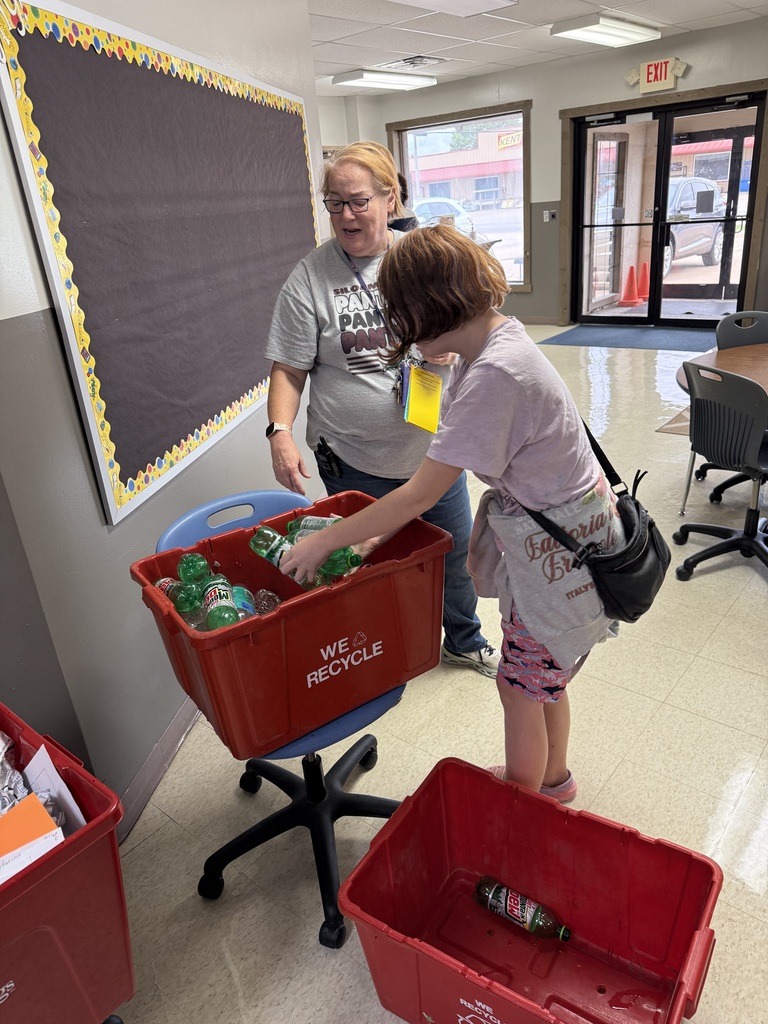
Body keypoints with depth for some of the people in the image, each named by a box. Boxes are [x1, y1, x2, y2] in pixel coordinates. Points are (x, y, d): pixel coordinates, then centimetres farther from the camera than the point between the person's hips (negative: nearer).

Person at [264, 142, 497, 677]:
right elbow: (289, 369, -6)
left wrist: (450, 345, -12)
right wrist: (281, 432, -21)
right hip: (354, 463, -3)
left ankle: (464, 642, 46)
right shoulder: (308, 280, -7)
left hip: (432, 448, 3)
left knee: (455, 554, 19)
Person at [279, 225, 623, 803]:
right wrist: (382, 532, 1)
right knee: (539, 676, 24)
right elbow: (437, 481, 4)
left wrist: (324, 542, -16)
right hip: (542, 529, 9)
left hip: (562, 548, -9)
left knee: (520, 684, 8)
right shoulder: (489, 342, 0)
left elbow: (422, 494, -26)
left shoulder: (496, 375, -31)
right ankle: (552, 779, 49)